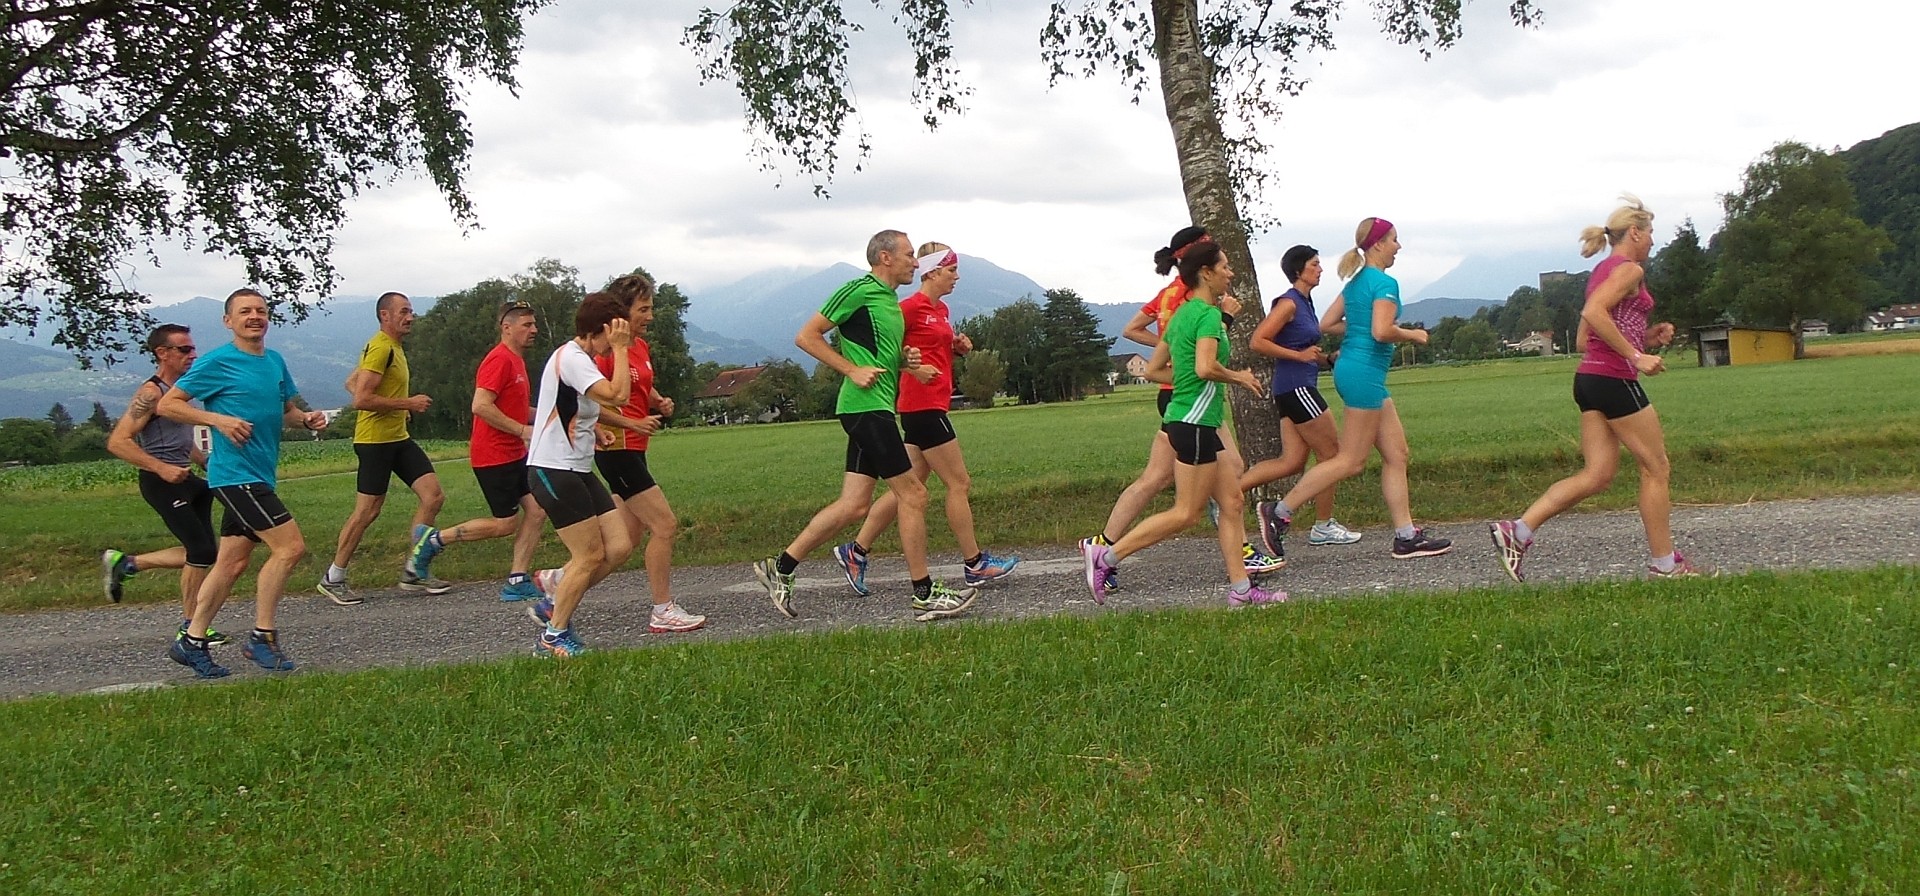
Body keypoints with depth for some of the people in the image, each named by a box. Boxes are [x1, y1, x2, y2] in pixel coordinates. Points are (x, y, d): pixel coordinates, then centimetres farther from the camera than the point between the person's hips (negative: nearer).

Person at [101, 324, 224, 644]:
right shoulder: (151, 393, -12)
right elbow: (118, 442, -19)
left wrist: (207, 461, 16)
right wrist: (161, 468, -24)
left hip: (184, 479, 9)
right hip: (162, 482, -9)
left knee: (204, 551, 10)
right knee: (202, 551, -10)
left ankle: (124, 563, 20)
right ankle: (190, 626, 3)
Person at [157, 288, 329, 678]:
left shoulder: (275, 361, 12)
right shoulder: (217, 363, -9)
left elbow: (287, 411, 24)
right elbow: (167, 405, -7)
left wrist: (307, 418, 1)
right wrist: (218, 418, -19)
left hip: (259, 477, 8)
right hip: (235, 474, -8)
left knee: (232, 562, 11)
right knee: (290, 546, -14)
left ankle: (192, 642, 21)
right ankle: (262, 637, -4)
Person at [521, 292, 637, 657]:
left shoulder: (578, 357, 16)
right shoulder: (571, 358, -17)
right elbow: (617, 395, -29)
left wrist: (596, 428, 11)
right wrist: (619, 348, -19)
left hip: (577, 470, 10)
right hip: (553, 472, -10)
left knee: (619, 547, 4)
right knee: (591, 555, -6)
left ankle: (554, 604, 18)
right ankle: (554, 635, 8)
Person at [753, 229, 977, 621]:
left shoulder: (890, 300, 19)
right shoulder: (859, 291, -9)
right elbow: (806, 336, -10)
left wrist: (904, 358, 10)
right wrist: (853, 371, -15)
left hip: (875, 409, 10)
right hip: (866, 408, -10)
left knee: (854, 504, 7)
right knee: (913, 494, -6)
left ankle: (780, 567, 13)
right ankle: (925, 594, 2)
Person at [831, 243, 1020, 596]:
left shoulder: (940, 309, 16)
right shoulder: (912, 307, -12)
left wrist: (958, 345, 10)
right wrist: (914, 368, -23)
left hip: (931, 406, 10)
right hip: (923, 406, -10)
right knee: (958, 484, -2)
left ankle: (856, 551, 11)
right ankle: (974, 564, 7)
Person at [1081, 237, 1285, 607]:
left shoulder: (1181, 314, 14)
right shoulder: (1208, 314, -14)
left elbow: (1154, 369, 16)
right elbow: (1205, 367, -28)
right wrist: (1238, 377, -11)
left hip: (1198, 423, 10)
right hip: (1194, 423, -10)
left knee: (1232, 503, 10)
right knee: (1186, 514, -4)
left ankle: (1240, 588, 12)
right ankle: (1105, 555, -2)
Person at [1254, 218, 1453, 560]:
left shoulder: (1356, 281, 14)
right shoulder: (1385, 283, -13)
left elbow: (1327, 323, 15)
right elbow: (1382, 331, -24)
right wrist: (1412, 334, -7)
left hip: (1350, 369, 10)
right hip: (1365, 373, -10)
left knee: (1396, 454, 10)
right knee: (1351, 461, -4)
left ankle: (1406, 537, 11)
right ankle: (1279, 511, -2)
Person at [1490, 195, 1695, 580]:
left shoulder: (1603, 271, 20)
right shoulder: (1629, 270, -8)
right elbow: (1593, 312, -25)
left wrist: (1647, 337, 17)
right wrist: (1636, 355, -23)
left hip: (1590, 377, 9)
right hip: (1615, 379, -9)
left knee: (1597, 476, 5)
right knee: (1656, 468, 4)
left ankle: (1517, 532, -6)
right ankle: (1665, 565, 12)